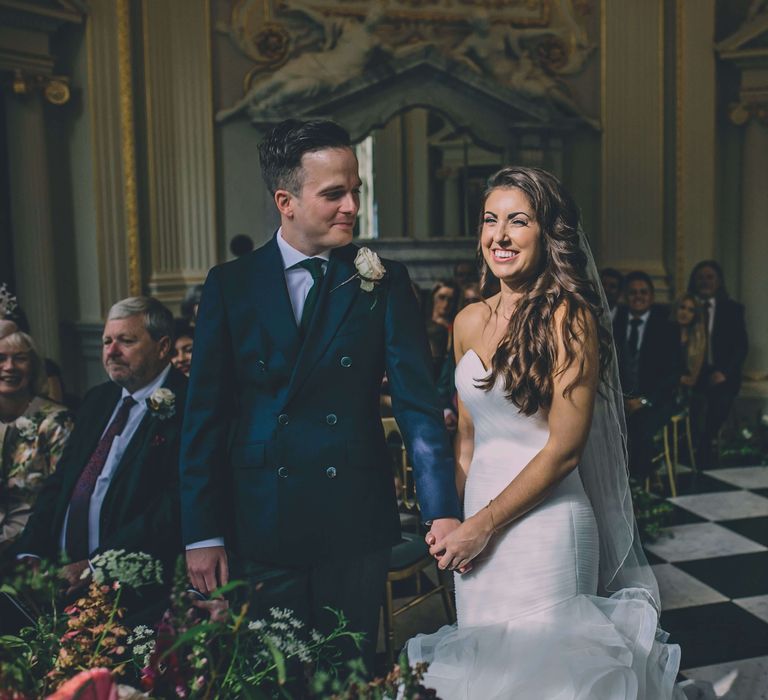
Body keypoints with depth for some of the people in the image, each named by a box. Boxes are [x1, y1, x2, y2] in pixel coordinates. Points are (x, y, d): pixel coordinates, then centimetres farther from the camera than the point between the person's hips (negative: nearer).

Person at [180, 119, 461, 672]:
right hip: (259, 527, 1)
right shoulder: (230, 285, -1)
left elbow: (418, 402, -7)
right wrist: (202, 534, -2)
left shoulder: (384, 282, -2)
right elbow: (206, 415, 0)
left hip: (357, 523, 0)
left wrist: (443, 511, -16)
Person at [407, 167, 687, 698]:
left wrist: (484, 525, -12)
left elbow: (564, 449, -15)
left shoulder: (569, 319, -12)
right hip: (477, 526, 6)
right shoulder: (470, 321, 6)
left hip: (544, 528, -6)